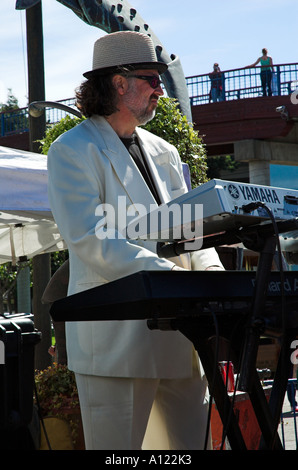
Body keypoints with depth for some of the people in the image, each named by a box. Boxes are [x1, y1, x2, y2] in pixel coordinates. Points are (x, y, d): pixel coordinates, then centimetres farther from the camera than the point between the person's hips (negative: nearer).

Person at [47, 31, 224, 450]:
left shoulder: (164, 153, 20)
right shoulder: (72, 151, -3)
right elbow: (91, 240, -15)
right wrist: (170, 276, -22)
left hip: (179, 333, 7)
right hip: (116, 335, -7)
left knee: (190, 443, 8)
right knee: (117, 447, -3)